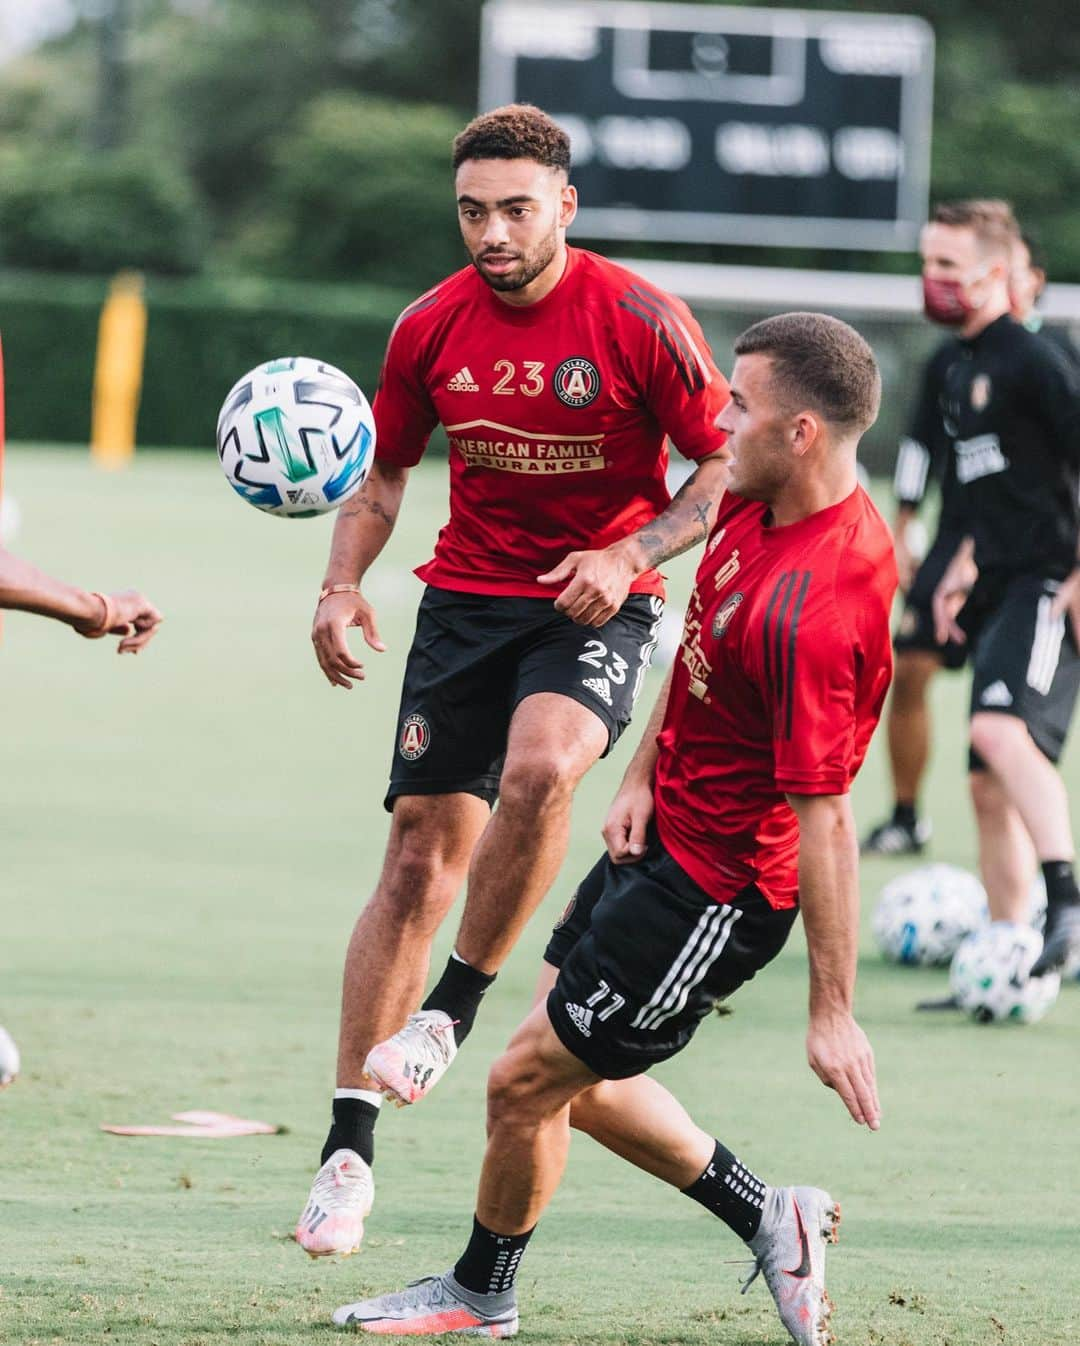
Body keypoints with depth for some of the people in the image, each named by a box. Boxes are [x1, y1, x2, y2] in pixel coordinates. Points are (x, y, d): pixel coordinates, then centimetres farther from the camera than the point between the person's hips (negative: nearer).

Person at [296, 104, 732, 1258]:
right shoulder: (432, 328, 0)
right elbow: (383, 471, 14)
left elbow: (728, 466, -5)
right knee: (420, 854, -2)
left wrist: (629, 555, -19)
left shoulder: (639, 320, -11)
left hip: (596, 609, -3)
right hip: (466, 594, 3)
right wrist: (343, 585, -2)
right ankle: (349, 1145, 3)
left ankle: (454, 1004, -13)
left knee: (539, 766, -34)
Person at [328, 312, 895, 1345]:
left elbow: (824, 817, -28)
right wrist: (642, 777, 7)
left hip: (714, 889, -10)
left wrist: (832, 1010, -24)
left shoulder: (814, 611, -32)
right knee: (575, 1076, 19)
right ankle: (768, 1219, 31)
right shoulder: (753, 505, -3)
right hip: (665, 832, 10)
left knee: (526, 1081, 2)